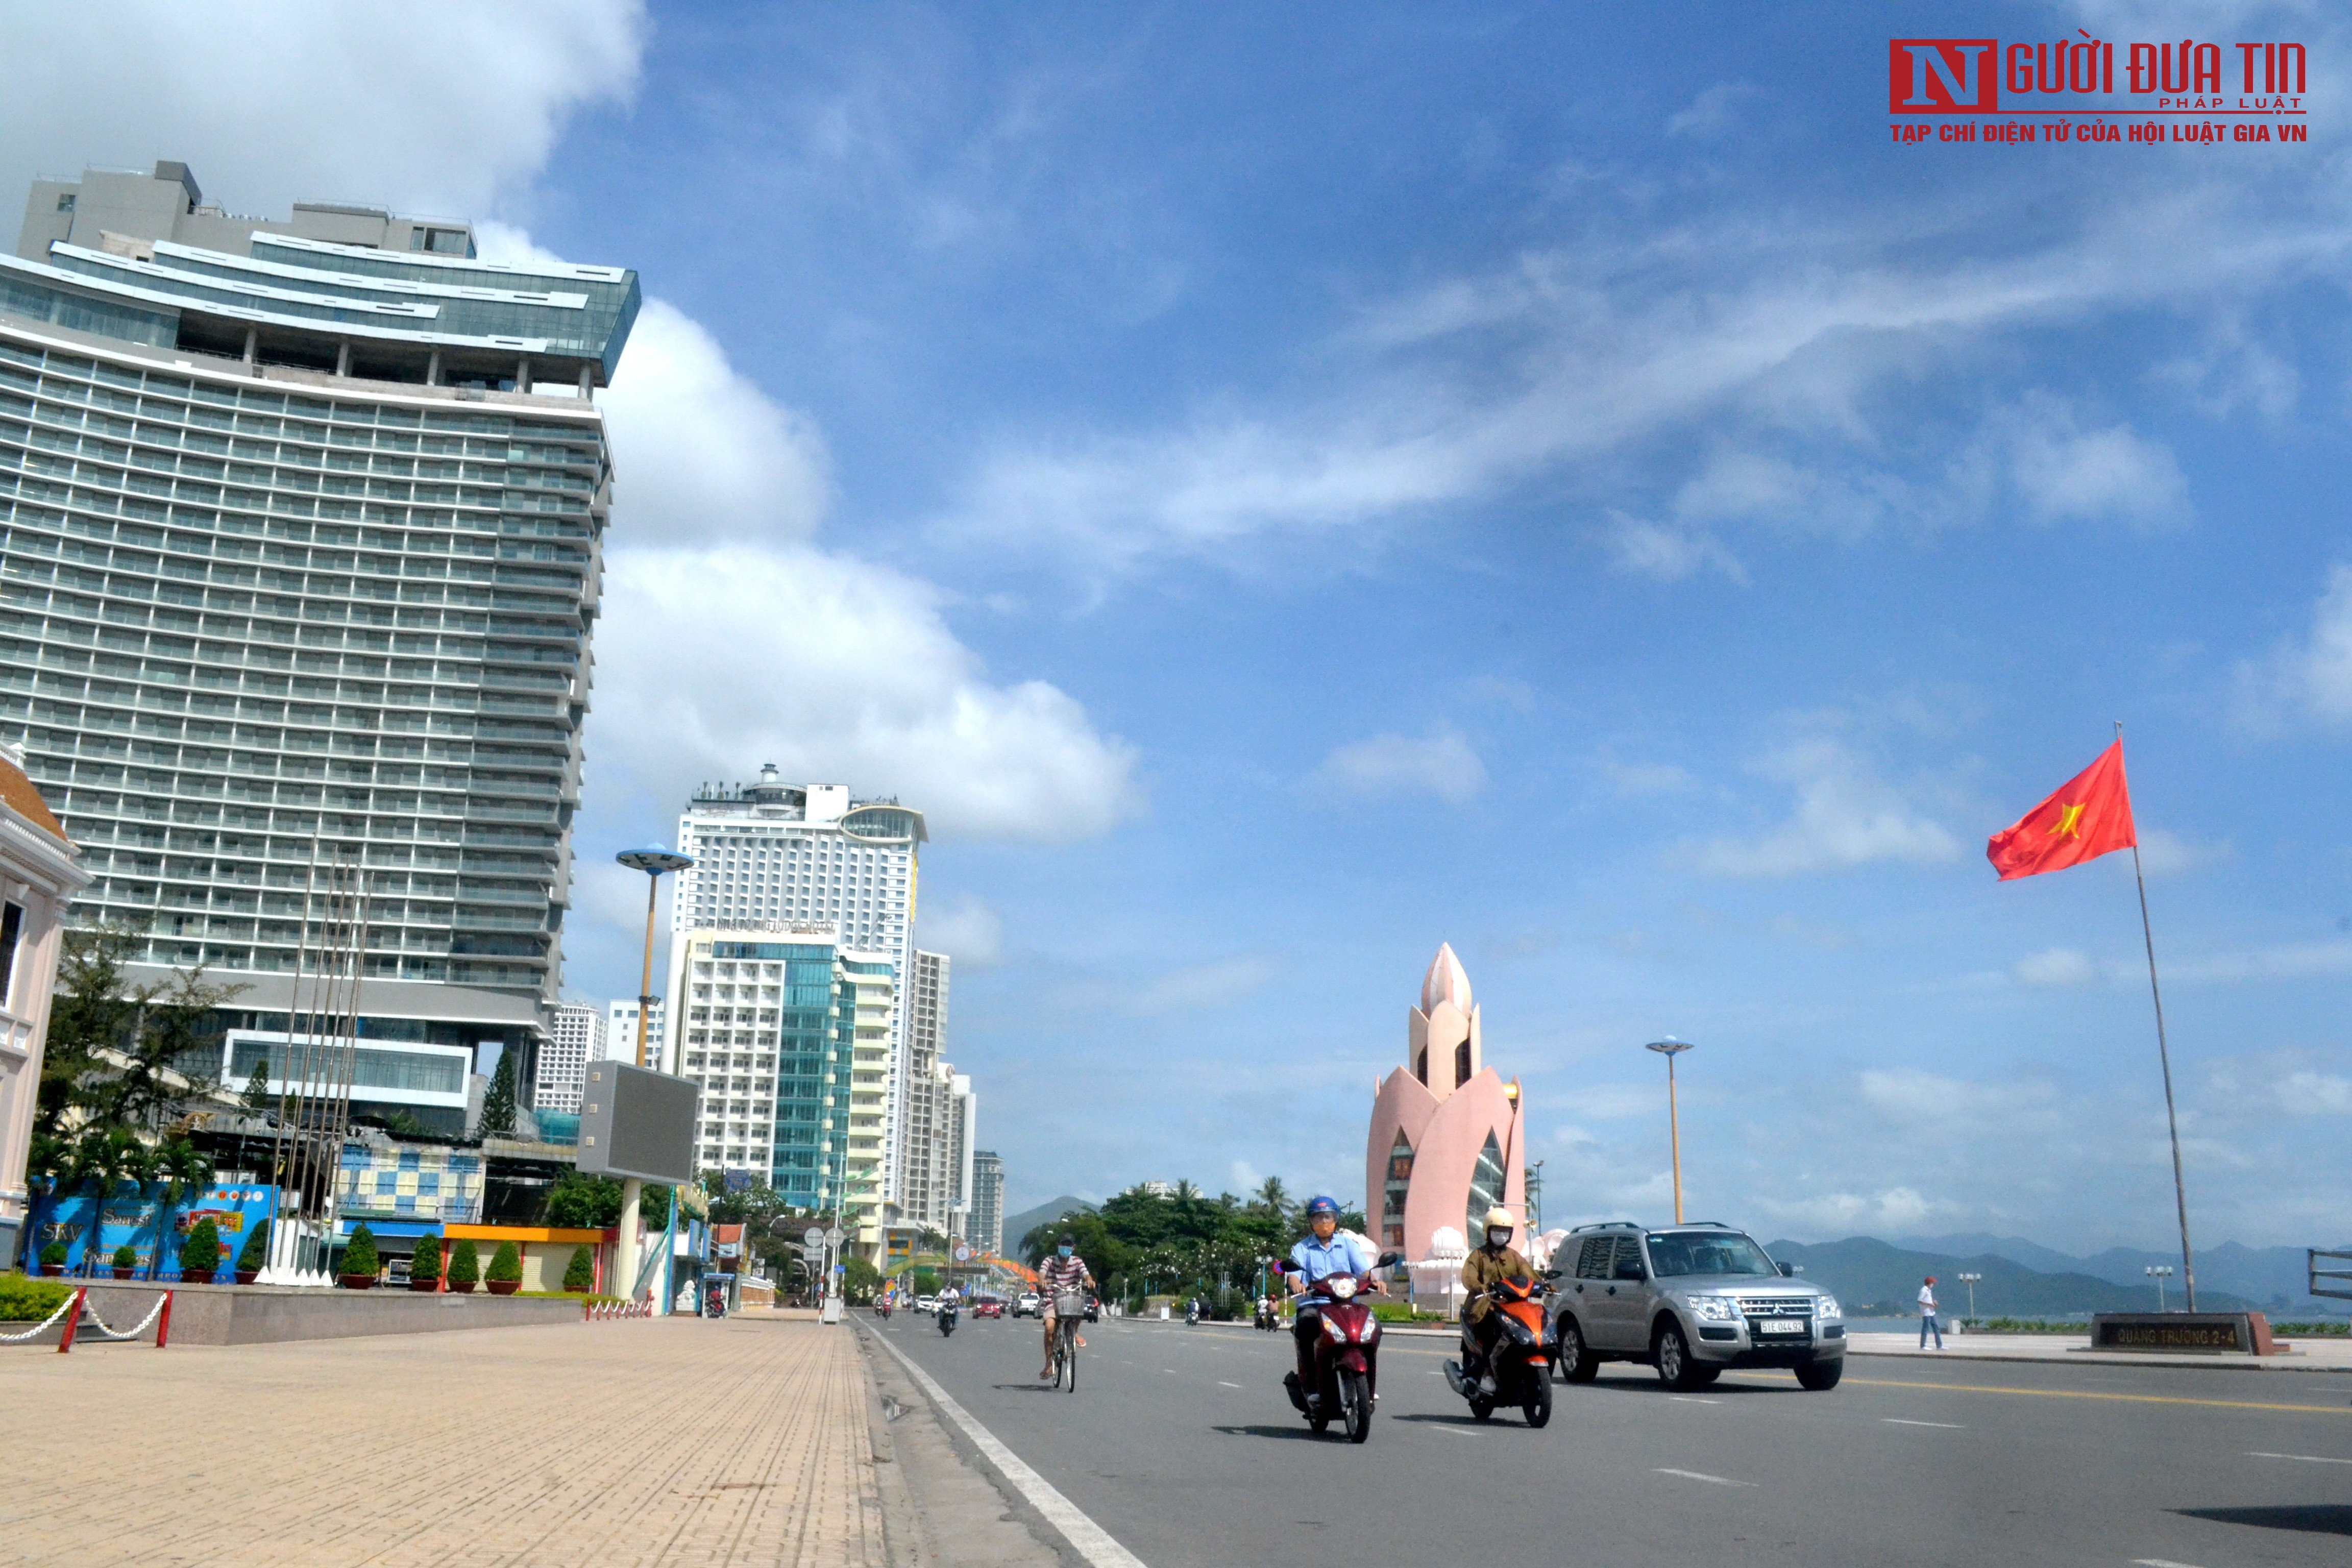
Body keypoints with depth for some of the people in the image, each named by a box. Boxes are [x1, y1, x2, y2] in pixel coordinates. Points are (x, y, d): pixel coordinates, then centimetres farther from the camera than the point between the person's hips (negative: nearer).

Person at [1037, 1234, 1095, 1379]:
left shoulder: (1077, 1262, 4)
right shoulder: (1049, 1261, -1)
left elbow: (1086, 1274, -12)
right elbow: (1042, 1273, -20)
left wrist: (1089, 1280, -37)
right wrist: (1042, 1281, -44)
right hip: (1052, 1301, -1)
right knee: (1049, 1327, -25)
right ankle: (1048, 1364, -10)